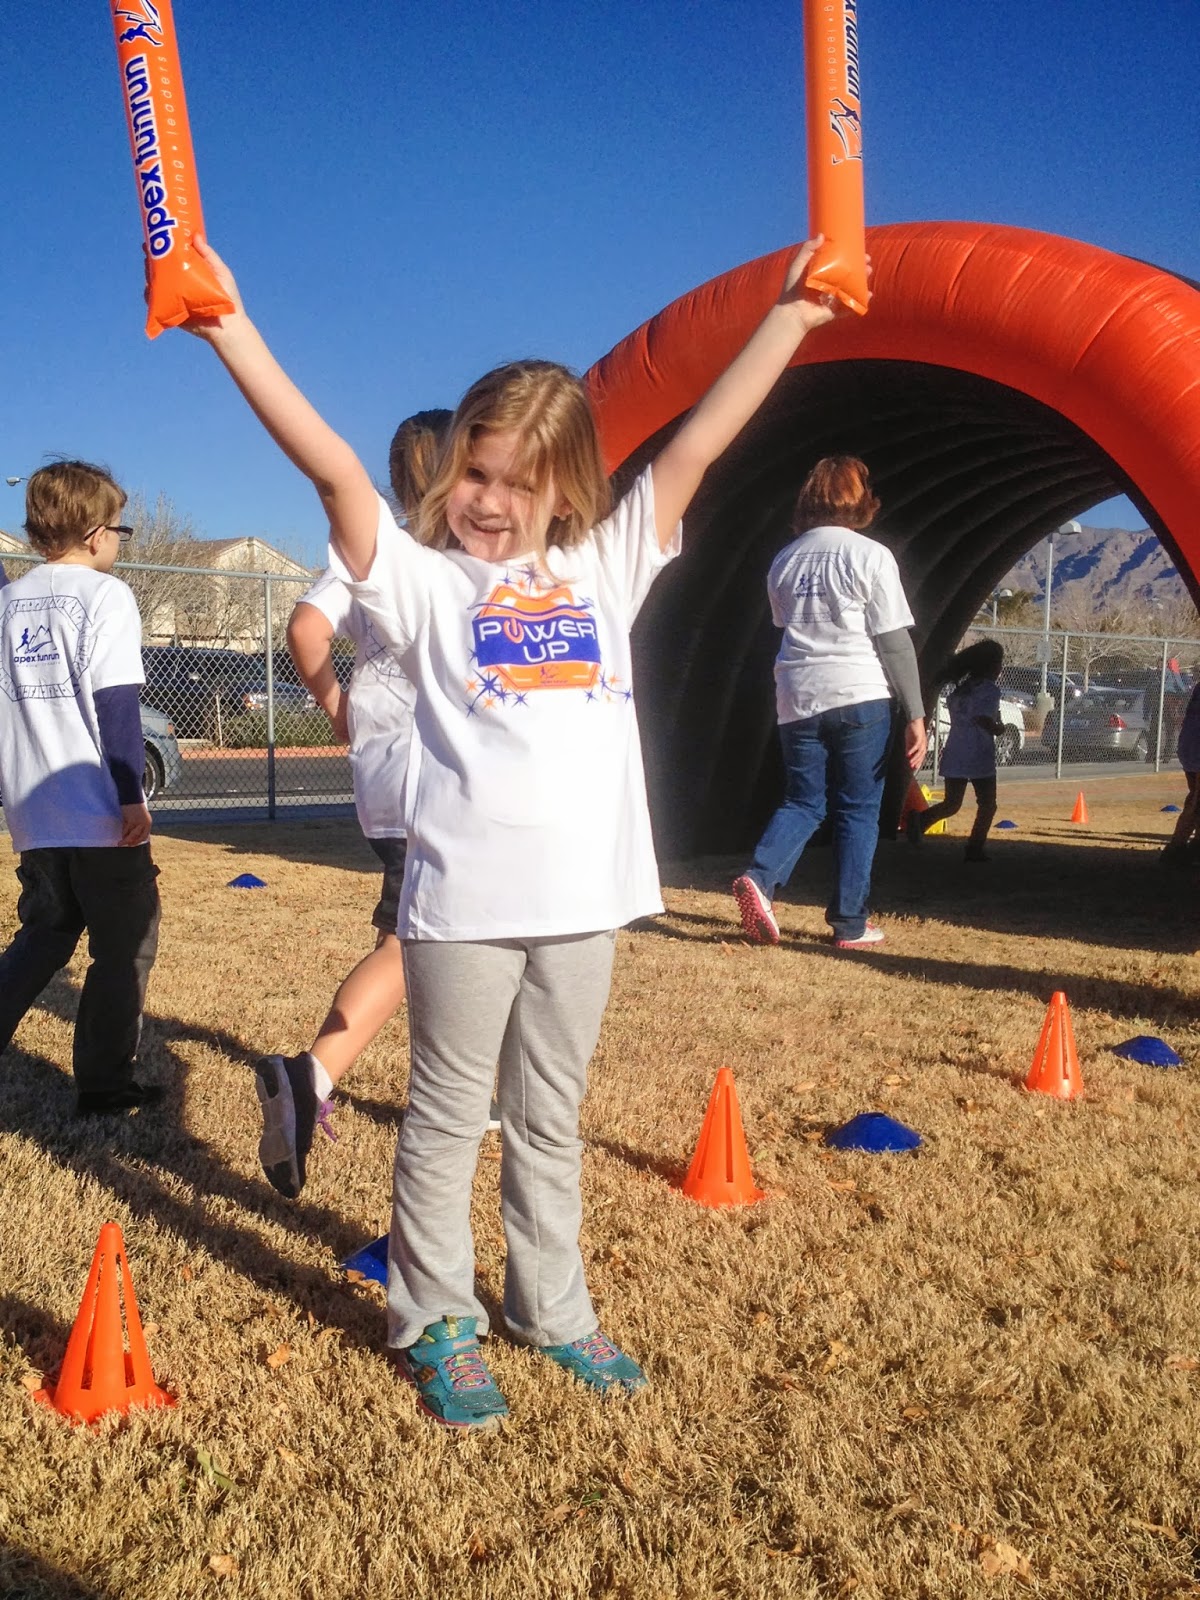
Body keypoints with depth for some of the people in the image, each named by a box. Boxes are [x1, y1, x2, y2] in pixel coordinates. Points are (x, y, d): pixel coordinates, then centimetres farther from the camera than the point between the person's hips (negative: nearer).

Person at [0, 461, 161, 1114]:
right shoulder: (104, 594, -8)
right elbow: (117, 704, -15)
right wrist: (132, 796, -14)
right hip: (98, 813, -6)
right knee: (125, 944, 7)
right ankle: (103, 1082, 11)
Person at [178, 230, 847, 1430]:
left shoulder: (606, 571, 10)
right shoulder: (424, 584, 1)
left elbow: (695, 446, 9)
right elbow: (332, 468, -10)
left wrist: (787, 319, 10)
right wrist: (230, 326, -17)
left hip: (584, 893, 3)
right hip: (464, 900, -3)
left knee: (551, 1118, 17)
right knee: (449, 1118, 9)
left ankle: (551, 1308, 33)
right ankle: (434, 1321, 26)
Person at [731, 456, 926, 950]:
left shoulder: (784, 560, 9)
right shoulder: (871, 556, -6)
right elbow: (894, 642, -8)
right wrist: (915, 713, -5)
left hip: (797, 699, 4)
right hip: (860, 697, -4)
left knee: (803, 802, 13)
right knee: (858, 811, 5)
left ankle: (759, 879, -10)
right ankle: (849, 923, 9)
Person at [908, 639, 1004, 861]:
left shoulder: (961, 687, 13)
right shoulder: (990, 689, -9)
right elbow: (983, 719, -21)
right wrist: (998, 729, -3)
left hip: (954, 755, 6)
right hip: (979, 757, -6)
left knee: (951, 804, 10)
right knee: (987, 805, 8)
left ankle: (921, 818, -16)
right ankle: (975, 849, 3)